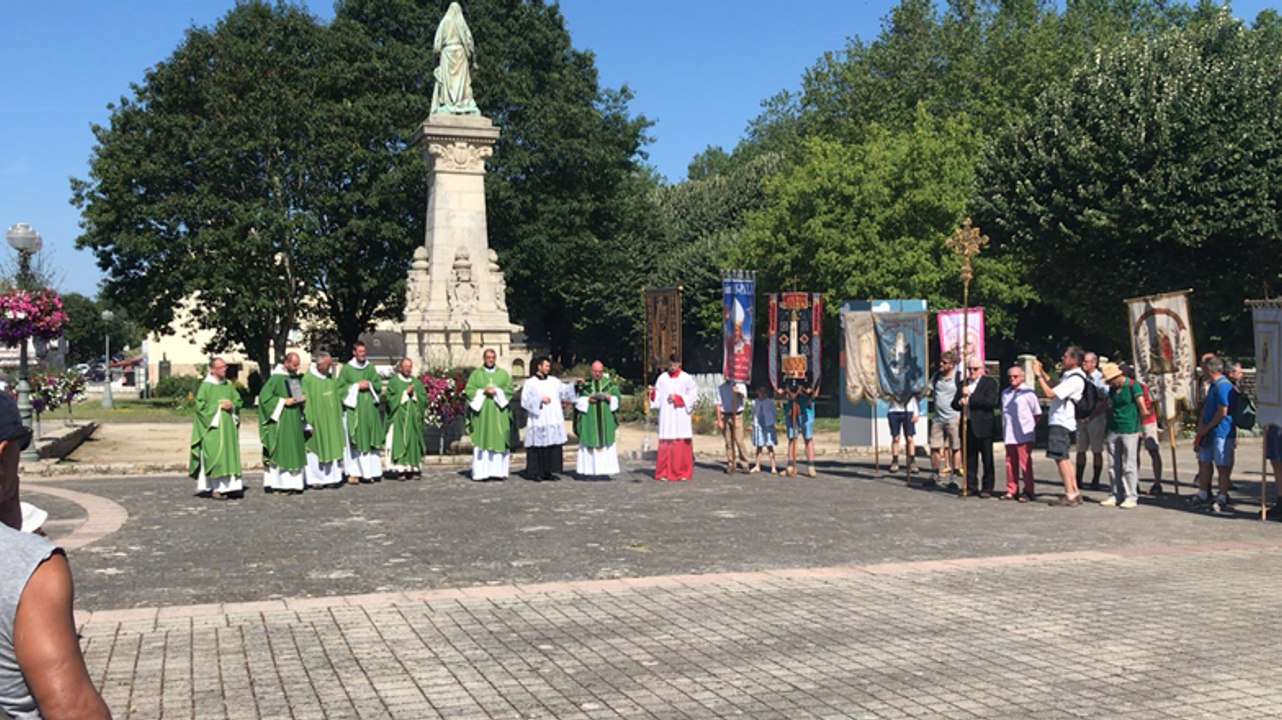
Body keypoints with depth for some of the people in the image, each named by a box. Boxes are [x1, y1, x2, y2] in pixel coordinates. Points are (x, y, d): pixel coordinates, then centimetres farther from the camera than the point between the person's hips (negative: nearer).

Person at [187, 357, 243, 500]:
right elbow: (200, 406, -10)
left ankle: (231, 486, 8)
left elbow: (238, 401, 14)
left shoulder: (228, 385, 12)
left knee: (231, 455, 4)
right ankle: (216, 488, -3)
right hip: (213, 426, -6)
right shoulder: (205, 386, -5)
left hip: (228, 426, 6)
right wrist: (218, 407, -13)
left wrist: (232, 405, -6)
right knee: (215, 455, -7)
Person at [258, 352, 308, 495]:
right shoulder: (276, 378, -11)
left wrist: (302, 399, 3)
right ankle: (278, 484, 0)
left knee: (295, 450, 7)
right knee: (280, 450, -5)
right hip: (280, 421, -7)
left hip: (294, 421, 7)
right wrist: (283, 401, -18)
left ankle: (293, 483, 12)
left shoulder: (296, 377, 11)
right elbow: (264, 397, -14)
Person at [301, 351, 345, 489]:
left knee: (332, 446, 6)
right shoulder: (308, 379, -13)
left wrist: (339, 417, 12)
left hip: (331, 420, 6)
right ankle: (315, 478, 8)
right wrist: (308, 424, -15)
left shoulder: (331, 378, 6)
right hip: (316, 419, -6)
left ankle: (331, 477, 12)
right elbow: (305, 402, -12)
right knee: (315, 448, 0)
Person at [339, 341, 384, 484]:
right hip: (353, 409, -4)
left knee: (370, 440, 3)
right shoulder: (346, 369, 0)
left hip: (370, 409, 4)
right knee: (355, 441, -5)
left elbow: (379, 384, 12)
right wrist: (356, 386, -11)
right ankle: (353, 472, -3)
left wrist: (369, 384, -6)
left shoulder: (371, 368, 12)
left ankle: (371, 471, 8)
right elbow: (340, 388, -3)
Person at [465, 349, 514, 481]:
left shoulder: (503, 374, 13)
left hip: (499, 414, 1)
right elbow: (468, 390, 1)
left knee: (499, 441, -2)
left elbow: (510, 390, 5)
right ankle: (480, 472, -4)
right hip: (481, 413, -1)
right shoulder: (476, 374, 9)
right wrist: (483, 391, -11)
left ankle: (498, 471, 0)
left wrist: (497, 391, -9)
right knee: (481, 441, -4)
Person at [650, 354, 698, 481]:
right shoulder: (662, 378, 9)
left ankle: (683, 472, 4)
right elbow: (657, 397, 10)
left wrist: (677, 398, -9)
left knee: (682, 443, -3)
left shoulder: (687, 378, 3)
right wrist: (653, 392, -11)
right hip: (666, 416, 1)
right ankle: (664, 472, 0)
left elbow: (694, 395, 0)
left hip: (681, 416, -1)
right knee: (666, 443, -4)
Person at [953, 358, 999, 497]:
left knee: (987, 459, 2)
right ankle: (971, 486, 14)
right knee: (969, 458, 7)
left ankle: (987, 488, 7)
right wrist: (960, 402, -11)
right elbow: (954, 404, 12)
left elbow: (991, 402, -15)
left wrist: (970, 396, -15)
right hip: (967, 426, 5)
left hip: (983, 427, -5)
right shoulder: (963, 384, 16)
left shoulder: (990, 383, -1)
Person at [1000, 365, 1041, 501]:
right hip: (1009, 435, 6)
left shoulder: (1028, 392, -3)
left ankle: (1028, 492, 2)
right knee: (1010, 463, 8)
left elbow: (1037, 413, -1)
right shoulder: (1005, 393, 14)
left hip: (1024, 435, -6)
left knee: (1025, 463, -3)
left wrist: (1030, 425, 0)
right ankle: (1011, 490, 14)